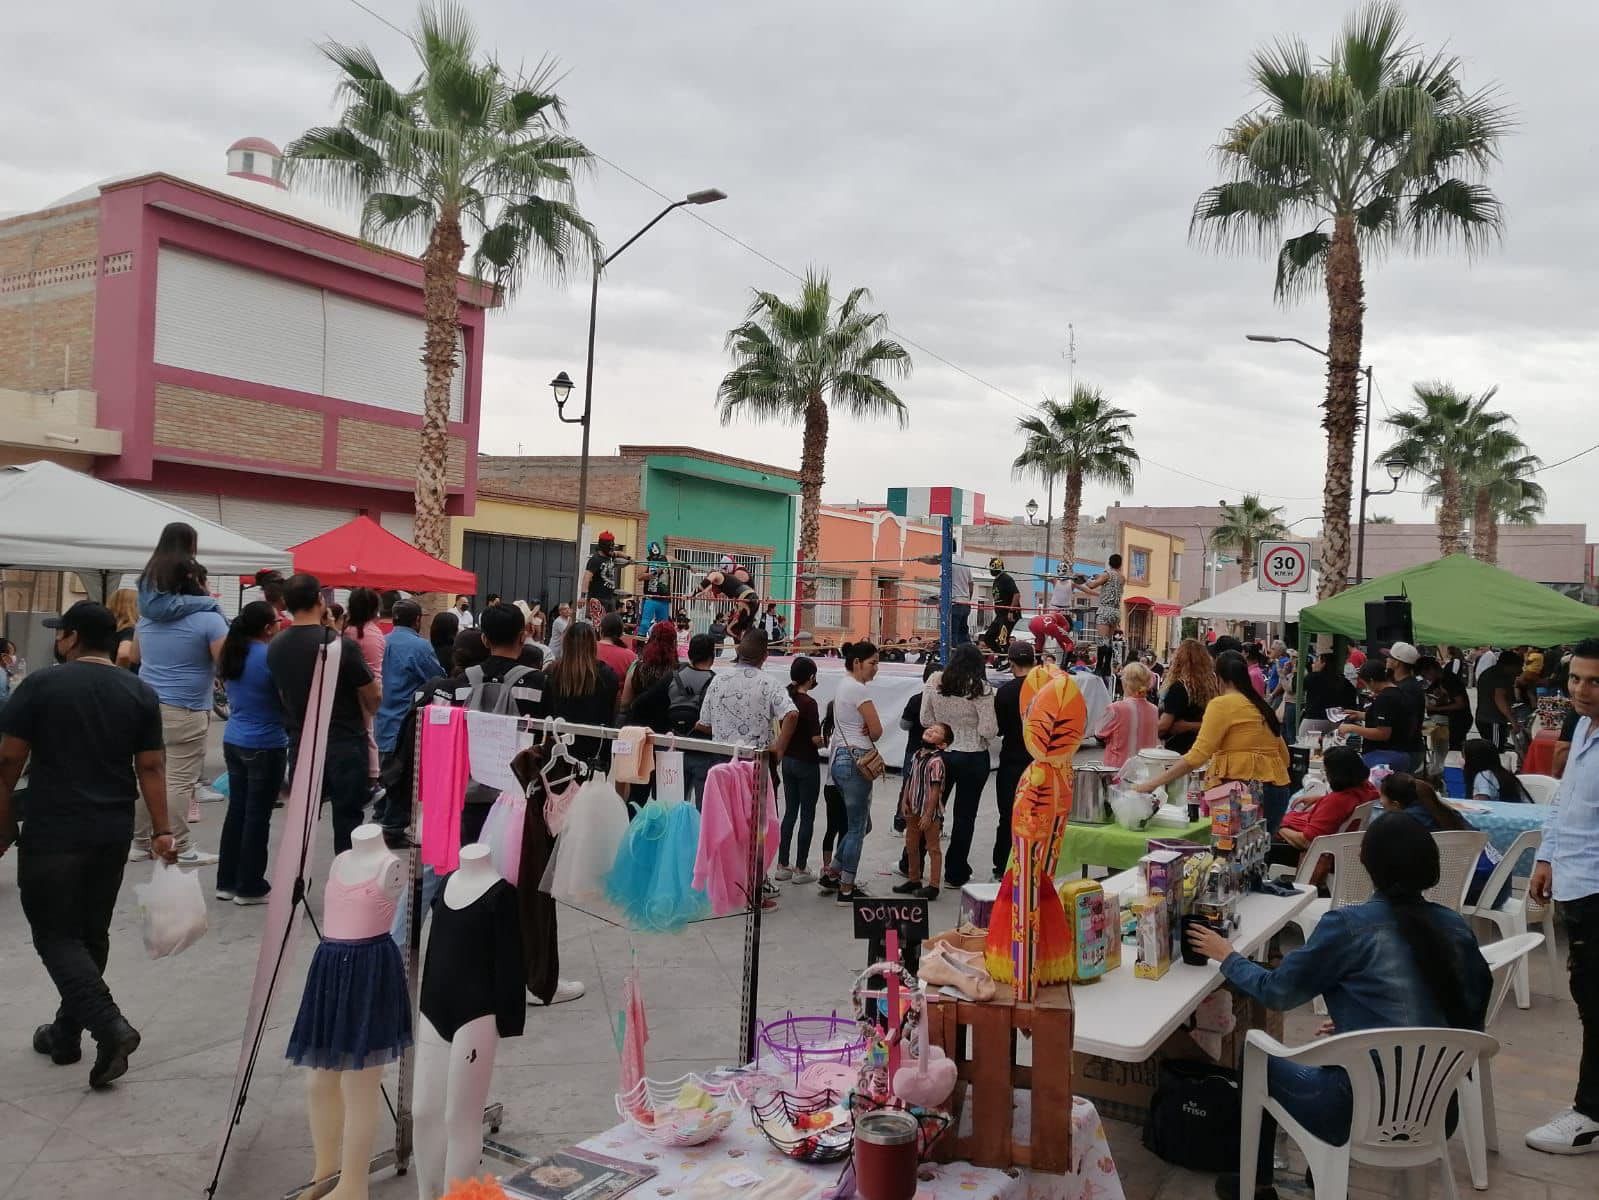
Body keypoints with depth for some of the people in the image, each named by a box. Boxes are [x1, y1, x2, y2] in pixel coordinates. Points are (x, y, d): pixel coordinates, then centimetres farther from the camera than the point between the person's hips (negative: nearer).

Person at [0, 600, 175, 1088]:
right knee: (91, 934, 15)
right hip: (113, 833, 5)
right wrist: (161, 832, 4)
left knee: (55, 935, 2)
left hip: (52, 833, -4)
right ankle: (66, 1034, 25)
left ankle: (110, 1027, -13)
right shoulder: (141, 693, 3)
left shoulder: (41, 685, -8)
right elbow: (151, 767, 2)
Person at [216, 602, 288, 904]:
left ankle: (227, 881, 21)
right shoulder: (271, 656, -18)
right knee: (257, 815, 1)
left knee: (236, 809, 14)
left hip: (233, 741, 7)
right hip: (266, 746, -7)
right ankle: (250, 887, 9)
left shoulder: (231, 655, 6)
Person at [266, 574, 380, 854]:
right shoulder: (341, 645, -17)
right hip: (344, 745, -5)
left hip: (300, 746, 5)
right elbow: (374, 699, -9)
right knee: (347, 822, 4)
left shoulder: (275, 647, -1)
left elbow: (282, 696, 11)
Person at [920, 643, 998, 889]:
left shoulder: (935, 683, -4)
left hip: (941, 753, 3)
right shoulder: (980, 688, -15)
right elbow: (988, 730, -17)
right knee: (965, 816, 9)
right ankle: (955, 873, 16)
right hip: (973, 758, -3)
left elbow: (926, 720, 3)